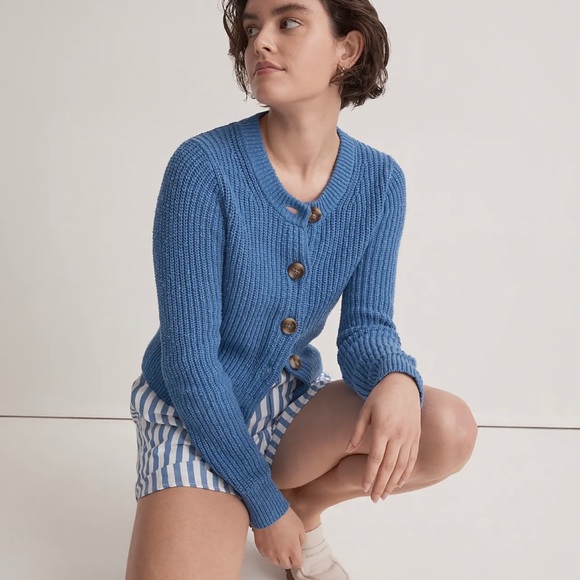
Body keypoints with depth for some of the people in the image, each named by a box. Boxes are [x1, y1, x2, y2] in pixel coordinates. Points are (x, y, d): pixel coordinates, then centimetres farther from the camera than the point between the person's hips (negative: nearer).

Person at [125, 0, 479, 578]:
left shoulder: (379, 181, -6)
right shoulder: (203, 167, -20)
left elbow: (364, 325, -5)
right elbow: (189, 357, -20)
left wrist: (398, 380, -31)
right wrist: (263, 504, -15)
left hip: (291, 402, 5)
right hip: (194, 416, -4)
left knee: (448, 429, -20)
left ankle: (302, 507, 7)